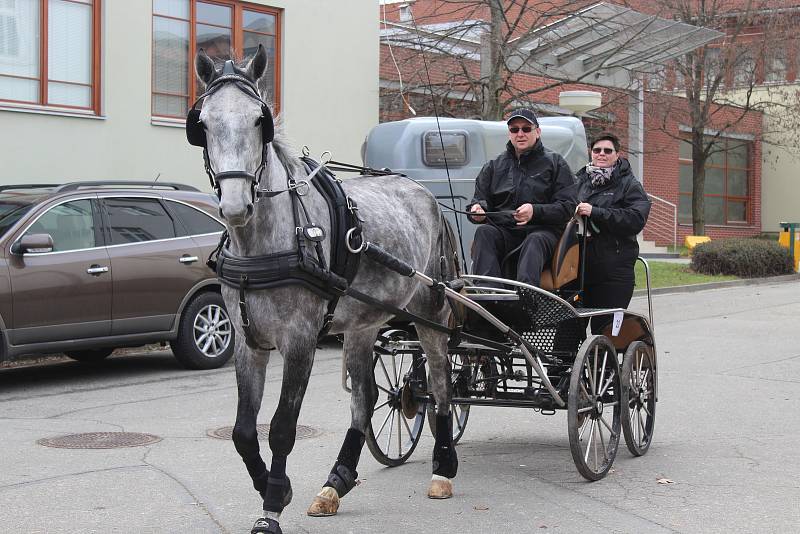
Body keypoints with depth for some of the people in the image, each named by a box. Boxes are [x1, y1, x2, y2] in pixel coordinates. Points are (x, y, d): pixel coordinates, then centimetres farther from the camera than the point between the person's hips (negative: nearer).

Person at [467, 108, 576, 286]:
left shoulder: (555, 163, 10)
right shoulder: (494, 166, 22)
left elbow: (567, 207, 1)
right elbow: (480, 199, 20)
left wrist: (535, 211, -18)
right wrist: (477, 209, -8)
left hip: (543, 230, -3)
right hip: (503, 230, 3)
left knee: (535, 241, -37)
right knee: (484, 233, -29)